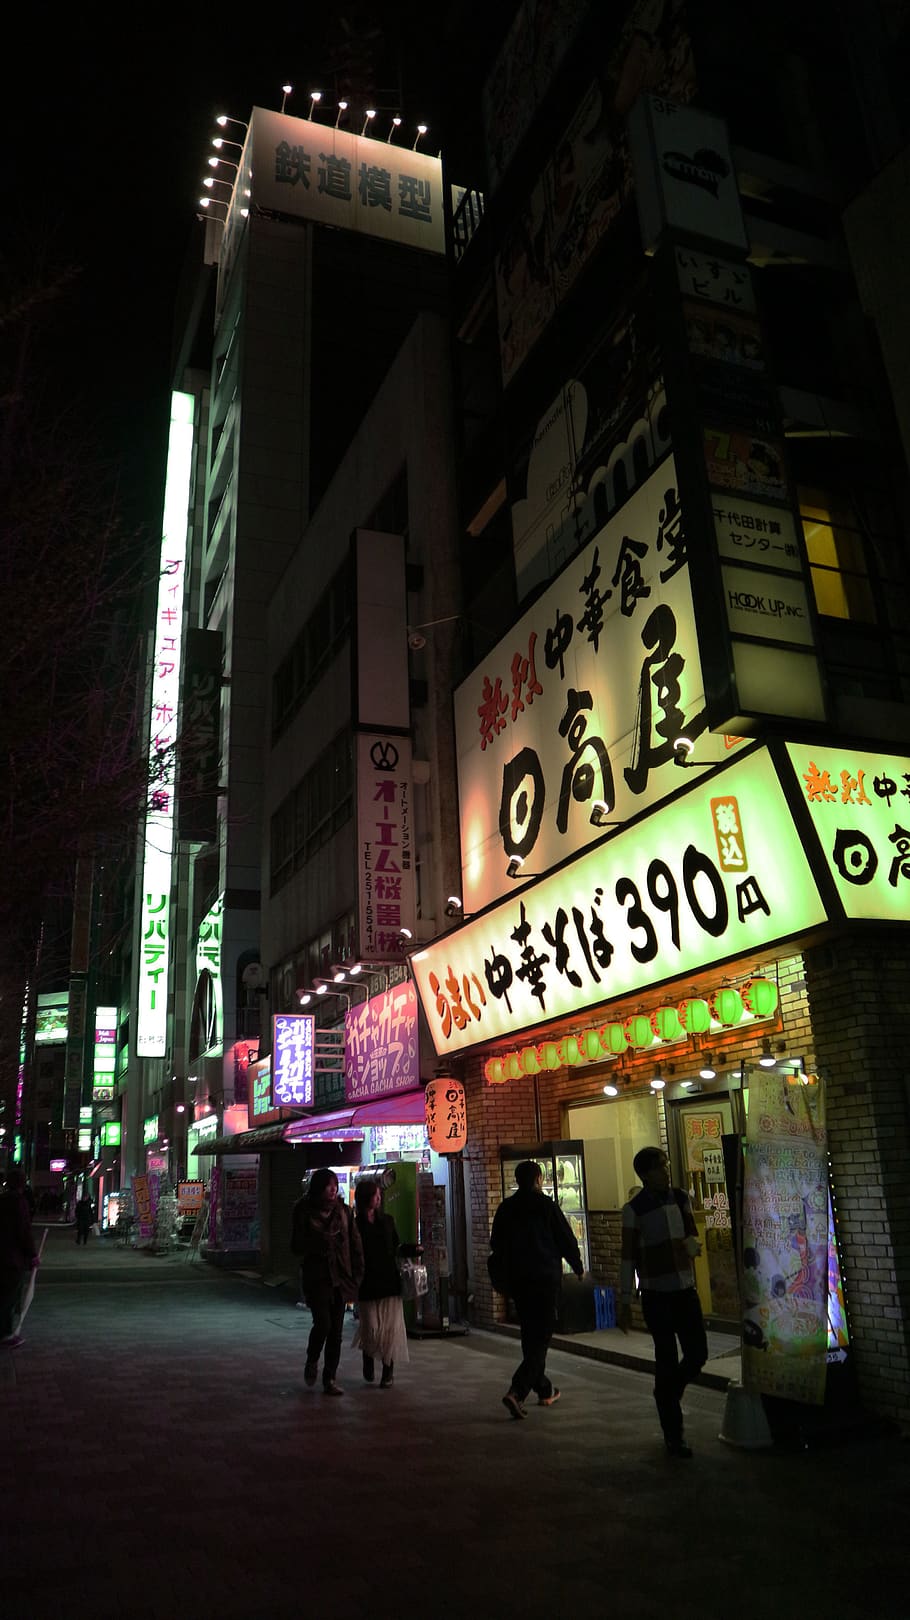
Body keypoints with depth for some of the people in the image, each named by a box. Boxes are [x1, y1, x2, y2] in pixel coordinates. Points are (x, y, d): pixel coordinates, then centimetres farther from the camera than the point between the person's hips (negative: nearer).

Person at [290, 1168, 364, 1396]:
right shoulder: (304, 1212, -4)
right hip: (317, 1276, -3)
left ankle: (330, 1379, 15)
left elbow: (355, 1244, 8)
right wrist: (320, 1242, -18)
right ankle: (312, 1362, 16)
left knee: (336, 1330, 4)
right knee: (323, 1323, -13)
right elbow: (297, 1246, -3)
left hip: (341, 1276, 3)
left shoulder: (343, 1211, 5)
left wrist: (356, 1275, 1)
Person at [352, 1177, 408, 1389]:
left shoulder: (387, 1221, 10)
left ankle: (388, 1372, 14)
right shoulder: (355, 1225, -3)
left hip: (389, 1282, 3)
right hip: (367, 1284, -3)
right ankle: (368, 1356, 30)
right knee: (371, 1329, -1)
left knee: (390, 1328, 1)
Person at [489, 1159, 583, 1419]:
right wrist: (578, 1267, 12)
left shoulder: (505, 1208, 5)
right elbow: (567, 1239, -4)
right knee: (540, 1337, -4)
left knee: (530, 1336, 18)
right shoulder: (546, 1206, -8)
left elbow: (496, 1244, 11)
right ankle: (516, 1392, -18)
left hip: (517, 1281, 5)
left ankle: (544, 1390, 28)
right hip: (545, 1279, -5)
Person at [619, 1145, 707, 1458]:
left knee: (698, 1354, 7)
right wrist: (625, 1302, -7)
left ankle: (666, 1395, 35)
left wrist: (691, 1243, -11)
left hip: (685, 1289, 5)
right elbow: (628, 1257, -6)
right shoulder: (635, 1208, -9)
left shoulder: (680, 1198, 5)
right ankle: (673, 1435, 12)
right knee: (667, 1360, -1)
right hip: (656, 1294, -5)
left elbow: (692, 1235, 13)